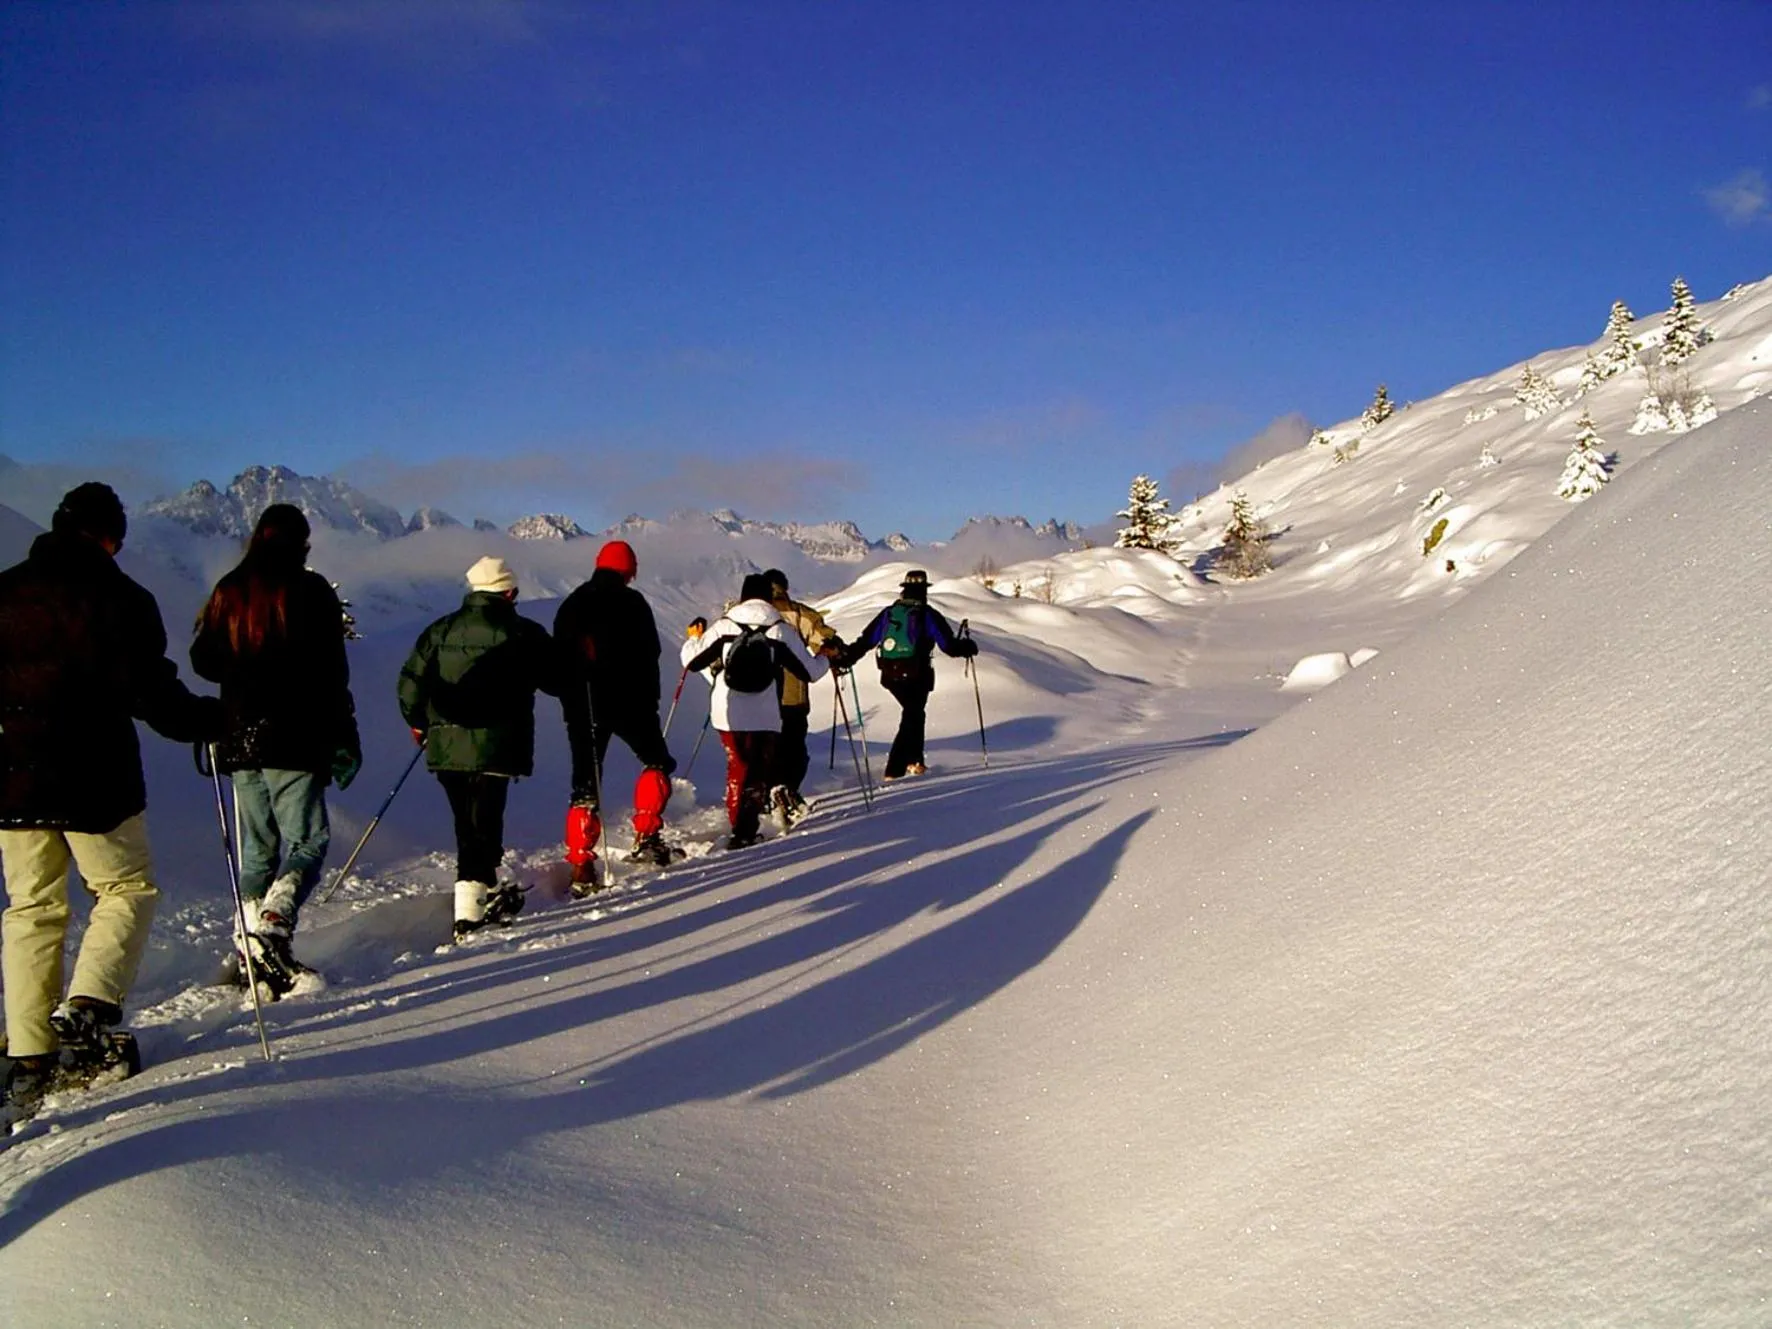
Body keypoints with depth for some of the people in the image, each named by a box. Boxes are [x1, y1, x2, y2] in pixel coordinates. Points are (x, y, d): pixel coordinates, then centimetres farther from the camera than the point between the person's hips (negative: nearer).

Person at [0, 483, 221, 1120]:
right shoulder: (121, 598, -8)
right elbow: (158, 700, -12)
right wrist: (215, 716, 4)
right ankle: (89, 1007, -7)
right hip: (94, 784, -4)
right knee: (127, 891, 14)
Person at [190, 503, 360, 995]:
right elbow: (331, 675, -10)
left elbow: (204, 662, 11)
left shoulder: (228, 591, 7)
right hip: (294, 740, -5)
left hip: (240, 737, 5)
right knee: (308, 840, 1)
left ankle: (251, 949, 10)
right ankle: (273, 925, -20)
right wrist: (344, 737, -4)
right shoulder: (310, 591, -6)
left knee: (256, 848, 13)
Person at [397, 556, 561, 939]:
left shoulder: (439, 631, 9)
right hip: (494, 747, -4)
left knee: (468, 824, 18)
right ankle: (470, 909, -13)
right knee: (483, 825, -4)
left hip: (445, 746, 5)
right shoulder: (524, 634, -2)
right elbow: (558, 681, 4)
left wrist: (419, 724, 23)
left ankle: (488, 892, 32)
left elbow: (410, 683, 7)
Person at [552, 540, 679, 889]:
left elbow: (559, 659, 11)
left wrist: (570, 702, 16)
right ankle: (647, 837, 3)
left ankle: (581, 866, -2)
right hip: (627, 701, -4)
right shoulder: (631, 602, -4)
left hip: (581, 706, 4)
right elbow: (648, 656, -5)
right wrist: (650, 701, 4)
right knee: (657, 762, 16)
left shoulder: (571, 605, 10)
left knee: (585, 784, 5)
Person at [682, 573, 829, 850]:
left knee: (738, 766, 20)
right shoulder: (782, 631, -4)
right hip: (765, 718, -2)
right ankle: (744, 831, -4)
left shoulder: (723, 626, -2)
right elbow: (810, 671, 1)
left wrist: (694, 638, 26)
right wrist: (825, 658, 24)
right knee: (758, 774, 7)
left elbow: (692, 661, 5)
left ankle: (738, 824, 23)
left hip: (727, 714, 2)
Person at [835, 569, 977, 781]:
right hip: (916, 676, -5)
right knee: (911, 720, 3)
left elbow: (865, 641, 6)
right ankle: (894, 771, -7)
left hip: (890, 676, 5)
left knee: (914, 714, 26)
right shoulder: (927, 615, -6)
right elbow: (950, 645, -8)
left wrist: (843, 658, 14)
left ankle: (914, 761, 29)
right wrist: (968, 647, 11)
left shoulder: (888, 613, 7)